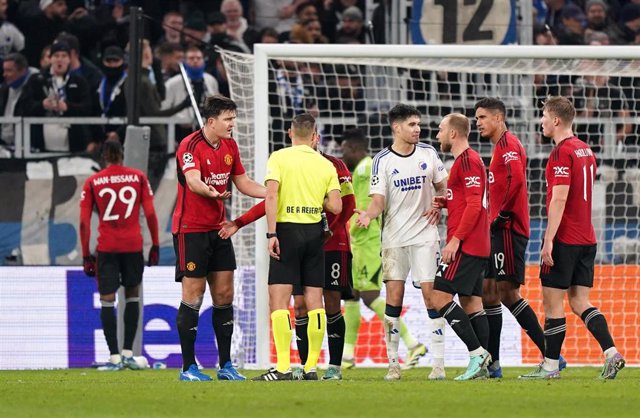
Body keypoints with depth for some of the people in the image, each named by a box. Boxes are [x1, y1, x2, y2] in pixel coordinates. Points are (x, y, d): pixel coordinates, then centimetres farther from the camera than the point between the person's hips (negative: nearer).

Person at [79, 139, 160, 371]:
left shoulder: (92, 182, 2)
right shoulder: (138, 177, 4)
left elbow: (84, 222, -1)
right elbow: (150, 214, 0)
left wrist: (86, 255, 4)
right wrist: (155, 245, 7)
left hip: (106, 247, -1)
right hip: (133, 245, 1)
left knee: (107, 301, 2)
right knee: (132, 295, 16)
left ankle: (114, 357, -5)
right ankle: (127, 353, 12)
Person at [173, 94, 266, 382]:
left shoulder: (229, 146, 8)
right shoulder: (190, 146, -16)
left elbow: (243, 183, 17)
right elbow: (193, 181, -32)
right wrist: (210, 192, -53)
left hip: (218, 229, 7)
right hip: (190, 228, -7)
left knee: (224, 295, 6)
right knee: (193, 296, -6)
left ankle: (226, 365, 11)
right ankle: (188, 367, 0)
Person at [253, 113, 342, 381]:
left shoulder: (279, 158, -1)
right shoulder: (326, 165, 8)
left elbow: (271, 196, -13)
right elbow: (336, 206, 2)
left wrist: (271, 234, -13)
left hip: (287, 230, -4)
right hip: (315, 231, 4)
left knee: (278, 300, -5)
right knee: (314, 301, 7)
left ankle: (283, 367, -15)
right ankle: (311, 366, 7)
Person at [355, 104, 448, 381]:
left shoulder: (428, 153, 5)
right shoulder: (382, 160, -3)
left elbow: (442, 186, 16)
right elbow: (379, 200, -7)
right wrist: (368, 214, -28)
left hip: (425, 234, 1)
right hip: (394, 238, -1)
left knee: (430, 293, -6)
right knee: (393, 297, -2)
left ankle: (439, 363, -3)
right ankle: (393, 363, 4)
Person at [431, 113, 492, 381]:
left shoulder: (467, 160, -12)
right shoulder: (469, 159, 19)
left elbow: (474, 204, -19)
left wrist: (455, 240, -21)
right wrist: (444, 202, 10)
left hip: (465, 245, -10)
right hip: (477, 246, 10)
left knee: (440, 296, -12)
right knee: (471, 302, 8)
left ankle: (477, 353, -16)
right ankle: (482, 365, 3)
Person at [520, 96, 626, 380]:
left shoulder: (562, 152, -14)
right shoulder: (585, 150, 14)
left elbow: (559, 199, -20)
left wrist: (548, 240, -20)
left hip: (564, 239, -8)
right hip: (586, 239, 8)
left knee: (552, 301, 0)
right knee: (579, 302, 9)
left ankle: (550, 365, 3)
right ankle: (611, 354, -5)